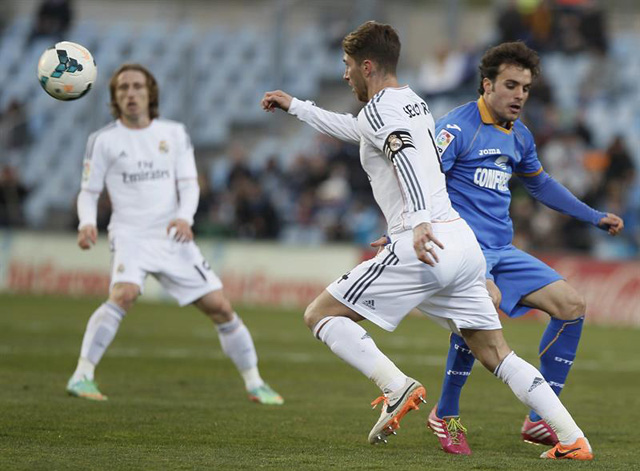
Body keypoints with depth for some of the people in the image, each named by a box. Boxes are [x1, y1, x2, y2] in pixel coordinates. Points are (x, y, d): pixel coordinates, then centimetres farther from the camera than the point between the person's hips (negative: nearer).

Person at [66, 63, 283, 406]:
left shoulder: (174, 133, 8)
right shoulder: (103, 140, 2)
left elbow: (189, 183, 5)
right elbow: (89, 192, 5)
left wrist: (184, 217, -16)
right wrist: (87, 223, -16)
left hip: (173, 237, 3)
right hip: (130, 234, -3)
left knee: (220, 306, -1)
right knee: (124, 294, -31)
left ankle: (254, 384, 13)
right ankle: (81, 377, -27)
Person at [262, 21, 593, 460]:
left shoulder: (378, 109, -3)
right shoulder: (413, 102, 24)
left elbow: (406, 156, -24)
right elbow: (357, 130, 44)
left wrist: (419, 221, -39)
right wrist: (296, 107, 52)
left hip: (424, 247, -9)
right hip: (464, 241, 9)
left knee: (320, 314, 0)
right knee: (496, 355, 10)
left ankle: (397, 388, -17)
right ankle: (574, 440, -2)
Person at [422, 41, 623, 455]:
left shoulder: (520, 137, 14)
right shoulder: (458, 127, -10)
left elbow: (540, 184, 33)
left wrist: (596, 217, 35)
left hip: (502, 251, 8)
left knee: (571, 304, -2)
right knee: (487, 300, -36)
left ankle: (539, 421, 6)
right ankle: (446, 415, -18)